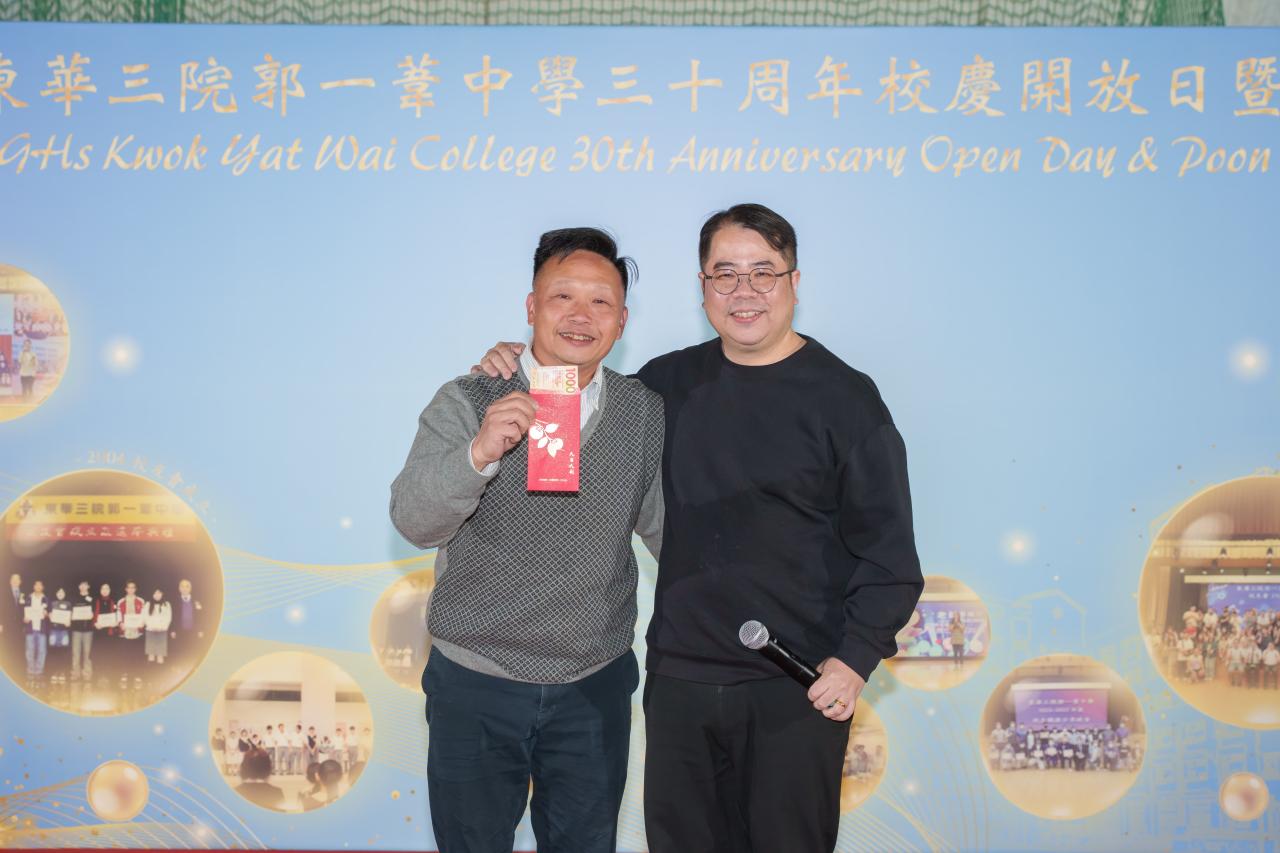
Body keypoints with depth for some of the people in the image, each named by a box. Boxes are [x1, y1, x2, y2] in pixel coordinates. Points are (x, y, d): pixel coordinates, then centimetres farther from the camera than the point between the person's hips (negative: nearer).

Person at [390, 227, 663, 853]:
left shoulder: (645, 414, 0)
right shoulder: (468, 404, -9)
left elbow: (668, 529, 11)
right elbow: (413, 519, -22)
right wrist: (479, 453, -38)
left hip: (596, 686, 2)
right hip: (477, 685, -2)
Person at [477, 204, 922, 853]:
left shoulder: (844, 398, -5)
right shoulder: (670, 382, 7)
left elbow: (888, 548, -5)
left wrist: (856, 657, -13)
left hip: (797, 688, -4)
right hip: (679, 676, 4)